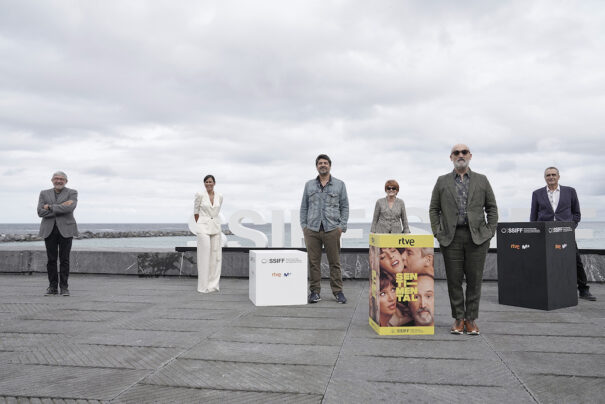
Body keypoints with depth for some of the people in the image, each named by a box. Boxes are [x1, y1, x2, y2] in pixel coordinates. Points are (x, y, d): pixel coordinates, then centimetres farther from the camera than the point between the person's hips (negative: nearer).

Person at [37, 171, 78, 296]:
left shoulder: (72, 193, 5)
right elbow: (40, 212, -2)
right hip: (49, 230, 2)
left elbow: (70, 207, -15)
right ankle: (52, 287, 10)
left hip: (65, 229, -2)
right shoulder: (44, 193, 12)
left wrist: (50, 207, -9)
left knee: (64, 259, -2)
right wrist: (61, 207, -10)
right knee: (51, 259, 2)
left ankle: (64, 287, 5)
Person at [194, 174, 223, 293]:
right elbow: (196, 211, 5)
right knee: (204, 256, -6)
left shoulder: (219, 197, 5)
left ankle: (213, 284, 15)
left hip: (215, 226, 4)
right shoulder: (200, 195, -6)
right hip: (203, 227, -4)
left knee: (216, 256, 5)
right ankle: (203, 286, 2)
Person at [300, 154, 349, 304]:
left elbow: (344, 207, 7)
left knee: (334, 262, 1)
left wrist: (342, 226, -2)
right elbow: (304, 207, 15)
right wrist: (303, 225, 5)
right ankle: (315, 291, 12)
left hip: (332, 229, -1)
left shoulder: (339, 185, 8)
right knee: (313, 262, 3)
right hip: (312, 229, 2)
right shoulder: (309, 185, 13)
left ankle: (338, 291, 10)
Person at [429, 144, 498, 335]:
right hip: (451, 237, 0)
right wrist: (438, 233, 0)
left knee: (474, 280, 3)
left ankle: (471, 319, 14)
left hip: (477, 237, 0)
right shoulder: (442, 182, 10)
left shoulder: (482, 180, 11)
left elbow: (492, 208, 12)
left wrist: (490, 231, 2)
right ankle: (458, 319, 14)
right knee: (454, 280, 2)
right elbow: (433, 209, 9)